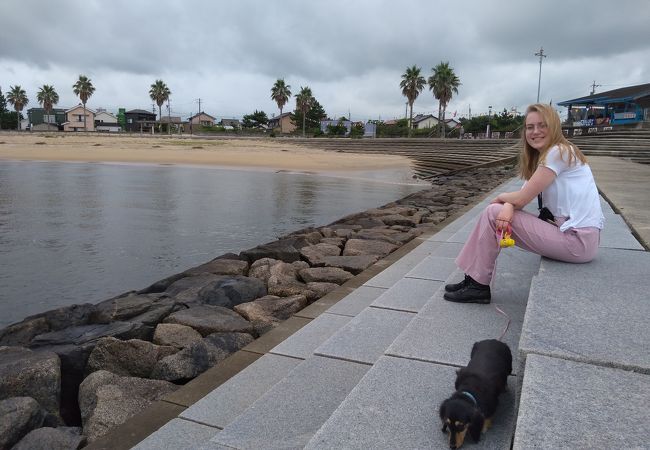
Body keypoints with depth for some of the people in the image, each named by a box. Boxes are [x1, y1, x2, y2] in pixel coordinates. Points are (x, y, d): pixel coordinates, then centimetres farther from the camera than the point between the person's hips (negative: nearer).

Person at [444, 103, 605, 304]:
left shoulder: (559, 152, -13)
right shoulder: (542, 157, 16)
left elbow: (522, 199, -15)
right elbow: (520, 197, 6)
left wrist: (501, 197, 6)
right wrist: (507, 207, -18)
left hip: (578, 239, -9)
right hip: (567, 229, 9)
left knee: (492, 214, -10)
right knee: (500, 213, 7)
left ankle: (478, 285, -1)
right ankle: (475, 281, 11)